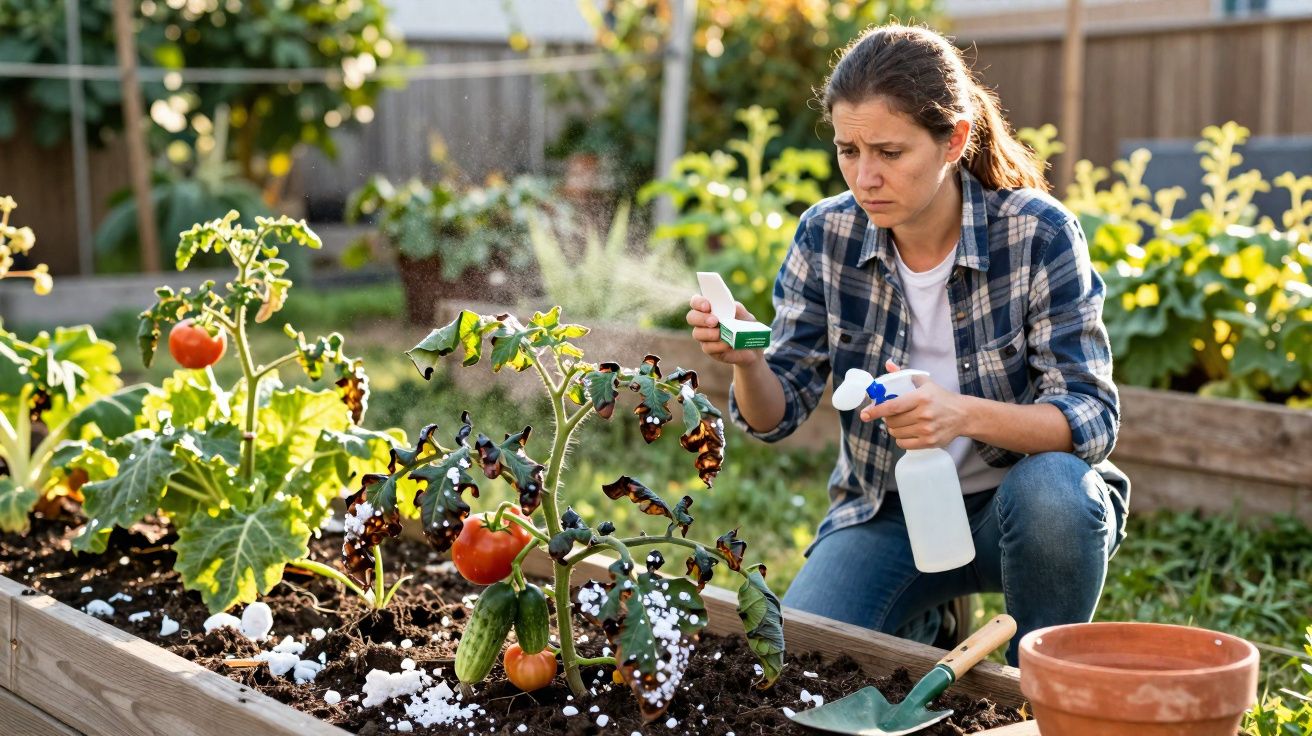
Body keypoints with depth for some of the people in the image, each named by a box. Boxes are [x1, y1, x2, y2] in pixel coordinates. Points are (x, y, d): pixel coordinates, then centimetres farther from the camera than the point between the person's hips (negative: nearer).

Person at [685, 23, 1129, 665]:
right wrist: (747, 361, -28)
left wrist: (964, 414, -40)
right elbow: (778, 413, -4)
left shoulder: (1039, 234, -17)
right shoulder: (827, 235, -7)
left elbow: (1092, 418, -21)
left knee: (1052, 491, -36)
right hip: (887, 510, 3)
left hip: (1013, 505, -2)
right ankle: (918, 622, 15)